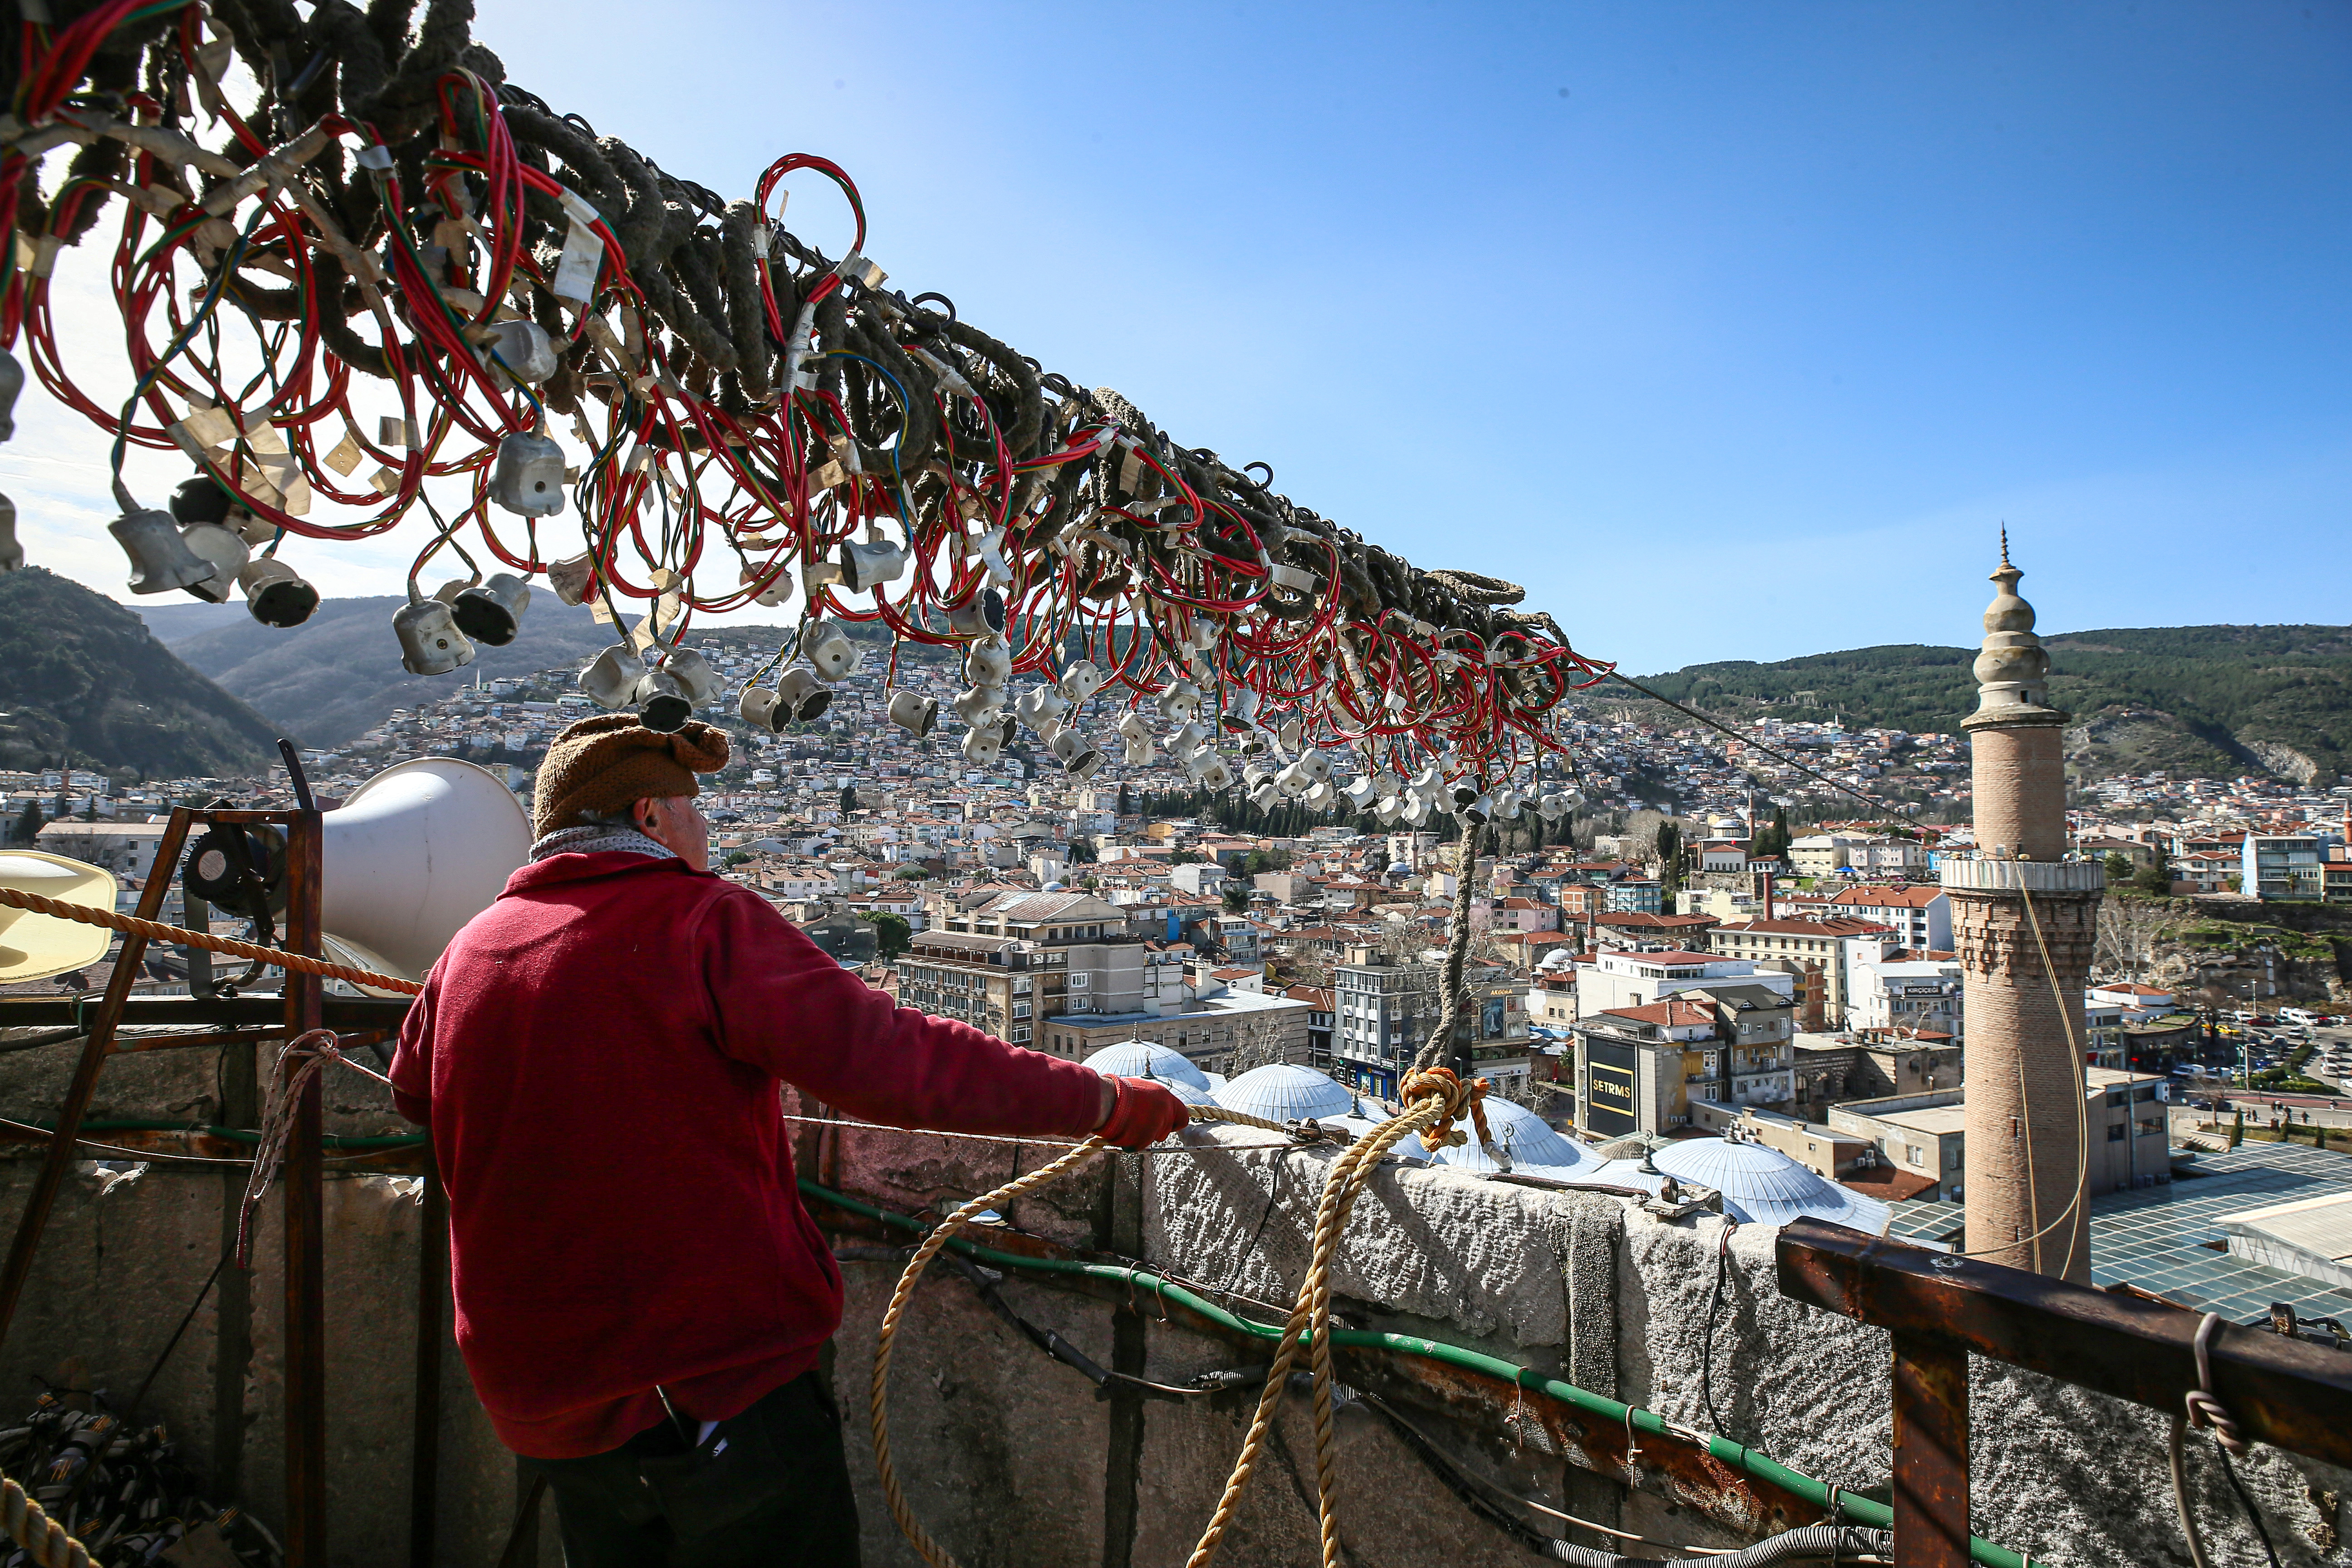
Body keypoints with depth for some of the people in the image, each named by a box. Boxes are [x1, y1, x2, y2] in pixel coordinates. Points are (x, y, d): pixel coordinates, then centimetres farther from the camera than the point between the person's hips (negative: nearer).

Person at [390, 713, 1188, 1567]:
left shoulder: (466, 951, 3)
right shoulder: (703, 920, -16)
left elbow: (412, 1093, 23)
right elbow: (882, 1057, -24)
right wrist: (1104, 1102, -18)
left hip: (542, 1408, 7)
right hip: (719, 1379, -6)